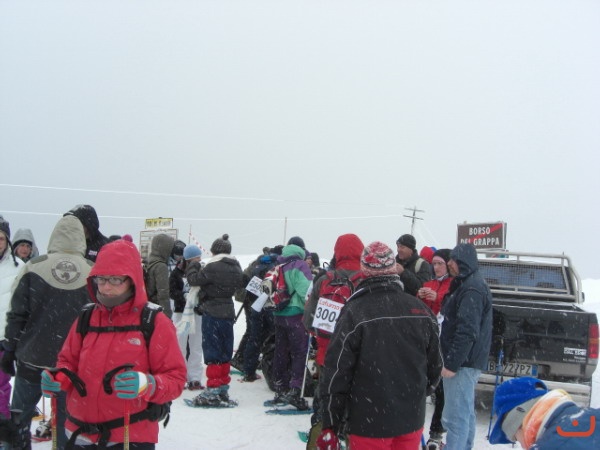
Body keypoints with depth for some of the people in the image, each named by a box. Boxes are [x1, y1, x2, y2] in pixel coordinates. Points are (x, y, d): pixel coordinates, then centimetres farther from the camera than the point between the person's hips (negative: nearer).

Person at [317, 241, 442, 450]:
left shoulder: (355, 312, -14)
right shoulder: (421, 310, -2)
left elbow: (336, 373, -14)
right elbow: (435, 364, 8)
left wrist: (330, 426, -7)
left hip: (370, 423, -4)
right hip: (412, 419, 4)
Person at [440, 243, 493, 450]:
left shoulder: (472, 289, -18)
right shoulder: (468, 284, 16)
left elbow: (467, 331, -24)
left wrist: (452, 363, -22)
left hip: (463, 363, -11)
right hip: (466, 361, 11)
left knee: (455, 417, -9)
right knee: (464, 413, 19)